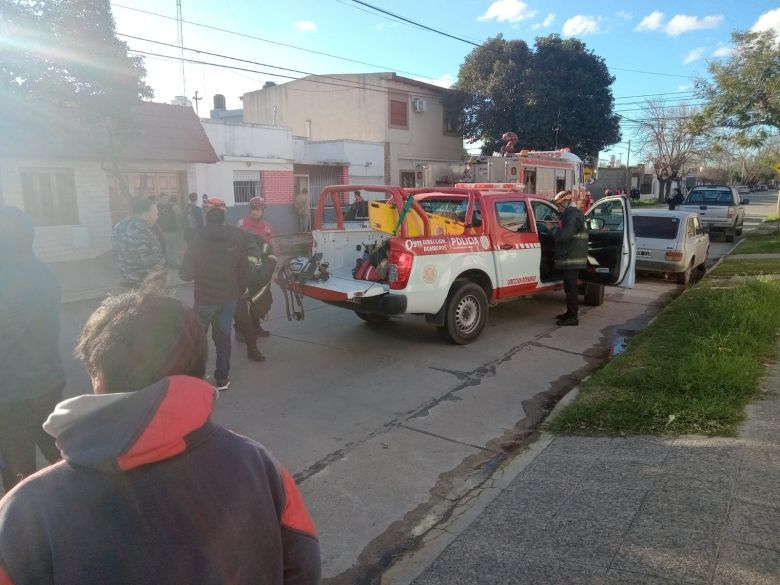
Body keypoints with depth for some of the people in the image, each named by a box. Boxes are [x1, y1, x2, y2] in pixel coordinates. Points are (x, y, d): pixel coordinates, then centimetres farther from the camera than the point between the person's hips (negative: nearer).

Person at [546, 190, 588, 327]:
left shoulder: (574, 215, -15)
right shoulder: (571, 214, 18)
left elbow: (564, 236, -22)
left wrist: (552, 229, -8)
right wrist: (557, 228, 14)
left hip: (572, 258, -11)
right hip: (569, 257, 11)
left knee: (570, 287, -7)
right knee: (569, 286, 17)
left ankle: (573, 317, -4)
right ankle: (570, 312, 27)